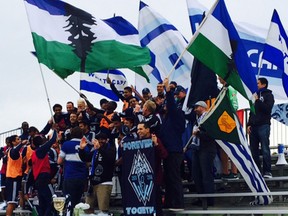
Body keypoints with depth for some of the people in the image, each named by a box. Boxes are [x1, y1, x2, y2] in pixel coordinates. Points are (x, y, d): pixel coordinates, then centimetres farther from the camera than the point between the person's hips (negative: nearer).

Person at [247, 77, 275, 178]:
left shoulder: (268, 95, 4)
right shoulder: (256, 95, 23)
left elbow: (267, 108, -12)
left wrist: (258, 100, -9)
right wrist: (249, 124, 14)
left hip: (263, 126, -7)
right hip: (253, 127, 7)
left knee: (265, 150, -10)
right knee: (254, 150, 4)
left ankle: (267, 172, -10)